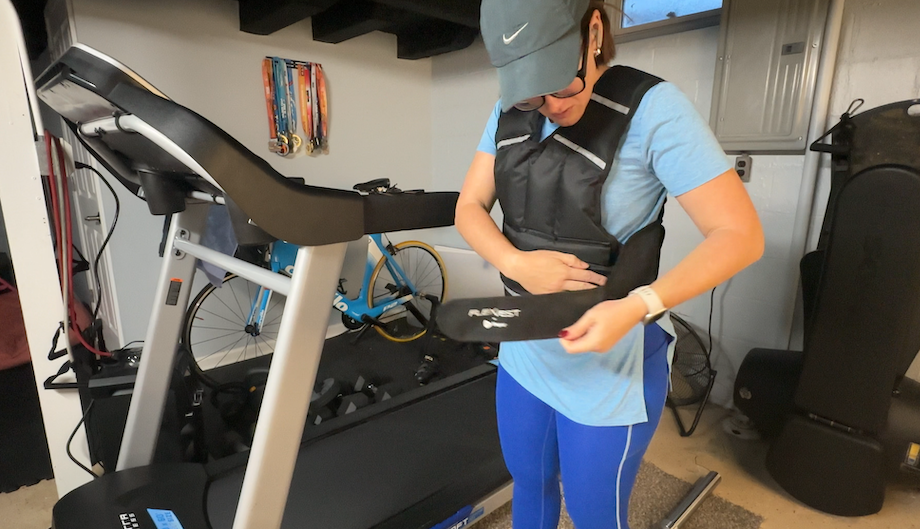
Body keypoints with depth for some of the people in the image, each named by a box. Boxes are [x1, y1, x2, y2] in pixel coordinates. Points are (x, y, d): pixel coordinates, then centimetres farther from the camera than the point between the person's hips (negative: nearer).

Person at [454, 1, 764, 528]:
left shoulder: (652, 108, -19)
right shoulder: (510, 113, 0)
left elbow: (740, 235, -19)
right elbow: (469, 208, 0)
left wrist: (637, 306, -34)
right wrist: (517, 263, -20)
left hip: (608, 368, -5)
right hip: (522, 353, 5)